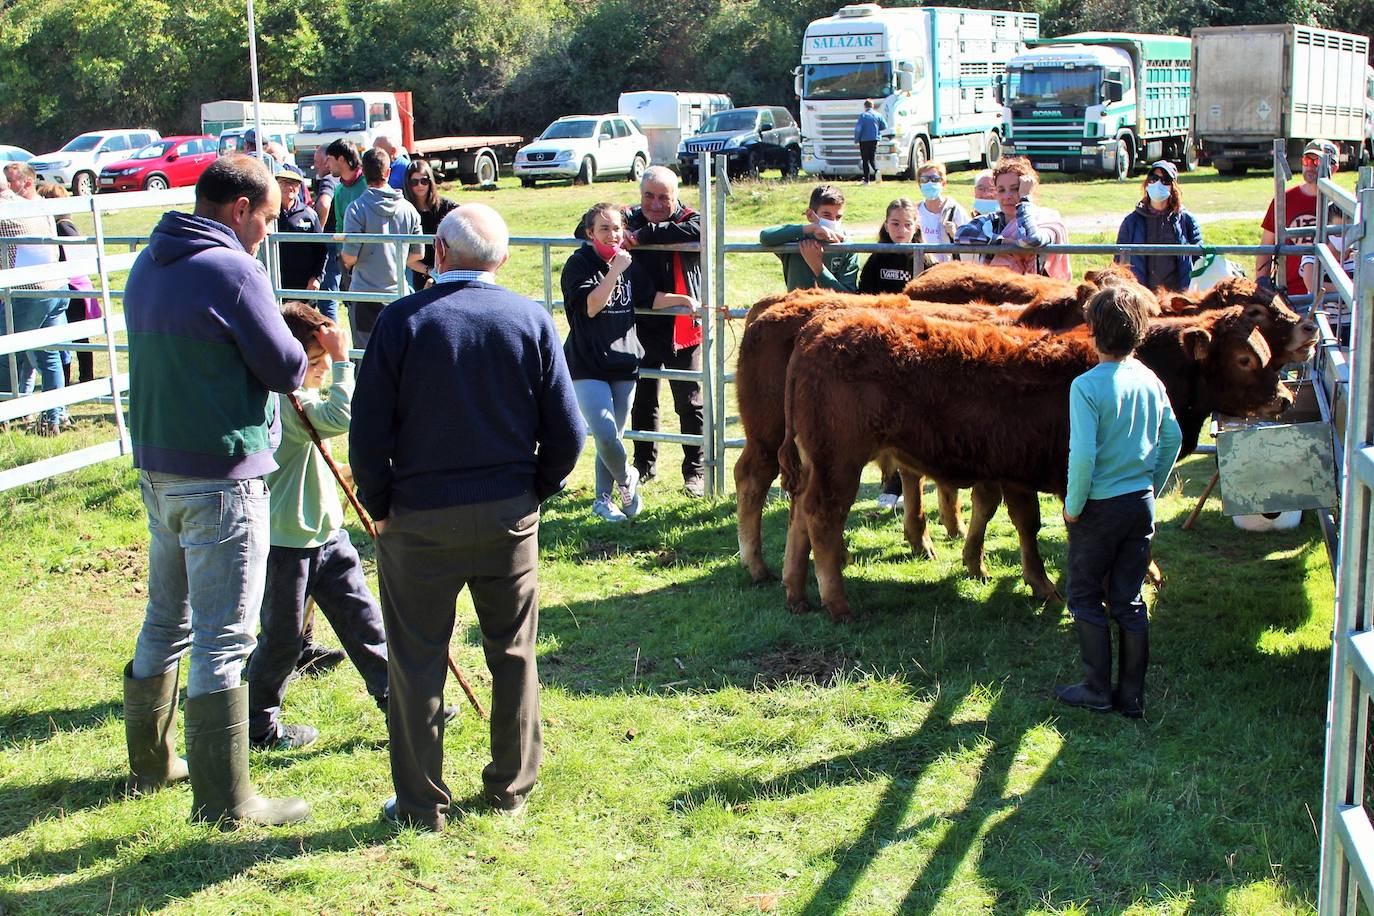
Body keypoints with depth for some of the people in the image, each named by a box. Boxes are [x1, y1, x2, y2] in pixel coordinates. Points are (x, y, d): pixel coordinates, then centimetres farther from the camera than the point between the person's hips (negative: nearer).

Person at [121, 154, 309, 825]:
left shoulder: (149, 265, 10)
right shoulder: (231, 270, -17)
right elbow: (287, 370, -12)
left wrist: (273, 324, 6)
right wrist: (294, 348, 10)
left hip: (156, 466, 9)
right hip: (220, 475, -9)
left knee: (166, 619, 21)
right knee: (223, 637, -3)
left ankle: (152, 759, 35)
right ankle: (224, 799, 3)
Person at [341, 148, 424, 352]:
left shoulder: (357, 208, -11)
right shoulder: (408, 209, 1)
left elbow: (349, 256, -14)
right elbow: (418, 254, 7)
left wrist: (346, 261, 9)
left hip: (364, 293, -4)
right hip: (398, 292, 4)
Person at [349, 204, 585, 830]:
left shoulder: (402, 320, -9)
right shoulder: (531, 320, -3)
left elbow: (369, 431, -9)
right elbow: (567, 432, -3)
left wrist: (380, 507, 5)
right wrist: (536, 490, 12)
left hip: (419, 517, -2)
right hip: (510, 515, 2)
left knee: (417, 662, 9)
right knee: (513, 655, 16)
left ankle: (421, 804, 17)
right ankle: (511, 788, 26)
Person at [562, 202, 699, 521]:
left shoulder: (630, 264, 10)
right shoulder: (578, 264, -8)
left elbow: (650, 298, 19)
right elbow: (591, 306, -19)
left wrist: (683, 299, 4)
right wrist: (615, 270, -22)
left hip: (623, 363, 6)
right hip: (588, 366, -6)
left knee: (613, 437, 10)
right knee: (606, 434, -18)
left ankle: (603, 499, 25)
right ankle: (626, 478, 10)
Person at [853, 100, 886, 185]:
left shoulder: (863, 115, -7)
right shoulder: (878, 115, 3)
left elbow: (858, 129, -12)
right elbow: (884, 126, 6)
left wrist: (856, 140, -3)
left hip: (864, 140, -3)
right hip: (874, 139, 3)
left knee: (865, 160, 4)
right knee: (872, 158, 12)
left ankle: (866, 179, 4)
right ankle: (876, 171, -19)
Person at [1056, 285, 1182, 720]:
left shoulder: (1087, 386, -18)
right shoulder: (1150, 381, 1)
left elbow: (1083, 455, -22)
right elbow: (1173, 438, 8)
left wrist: (1073, 507, -10)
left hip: (1099, 506, -6)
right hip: (1141, 503, 6)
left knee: (1085, 599, 11)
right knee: (1130, 600, 13)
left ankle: (1097, 690, 16)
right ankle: (1132, 696, 18)